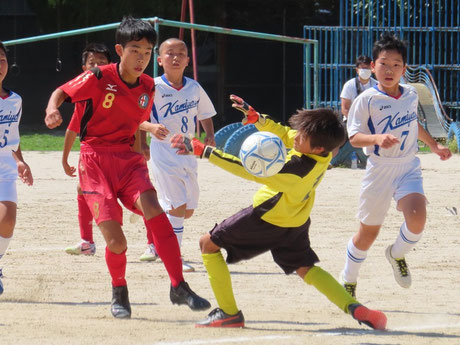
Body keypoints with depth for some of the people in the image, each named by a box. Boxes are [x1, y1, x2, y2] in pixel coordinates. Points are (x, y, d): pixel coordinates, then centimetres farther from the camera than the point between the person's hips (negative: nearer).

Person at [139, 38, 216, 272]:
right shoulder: (153, 87, -8)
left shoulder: (194, 88, 6)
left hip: (188, 154, 6)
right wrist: (151, 127, -27)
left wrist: (209, 136, 3)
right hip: (163, 153, -6)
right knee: (177, 206, -15)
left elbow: (205, 114, 21)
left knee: (187, 211, 8)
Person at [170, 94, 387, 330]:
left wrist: (203, 150, -35)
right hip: (294, 219, 8)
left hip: (268, 220, -8)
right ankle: (355, 308, -2)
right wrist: (256, 118, -14)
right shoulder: (322, 150, -15)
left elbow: (249, 171, -35)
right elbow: (283, 134, 3)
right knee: (305, 269, 19)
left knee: (208, 244, 5)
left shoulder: (299, 169, -37)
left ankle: (229, 313, 5)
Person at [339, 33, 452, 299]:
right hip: (379, 169, -3)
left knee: (417, 217, -24)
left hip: (409, 167, 3)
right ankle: (349, 281, 30)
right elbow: (354, 137, -13)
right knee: (368, 232, 7)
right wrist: (378, 139, -30)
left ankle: (397, 254, 8)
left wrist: (434, 145, 25)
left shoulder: (411, 94, 4)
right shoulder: (367, 100, -10)